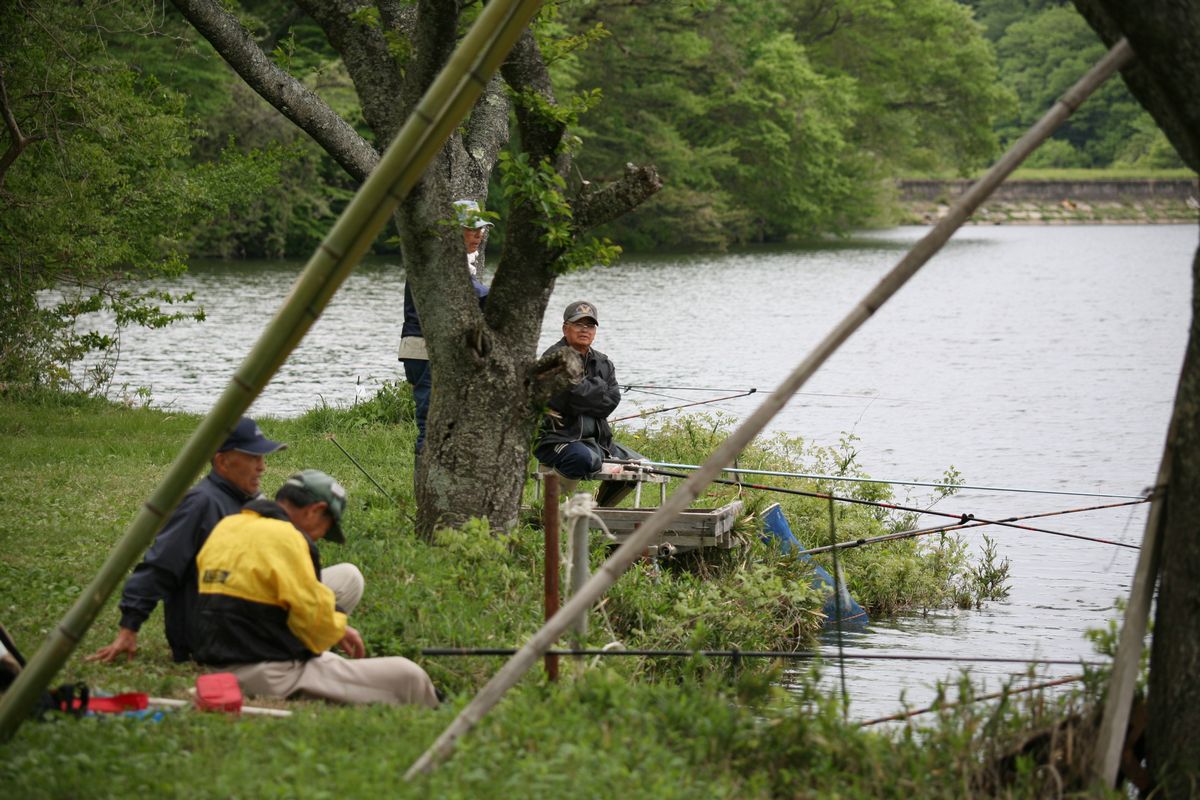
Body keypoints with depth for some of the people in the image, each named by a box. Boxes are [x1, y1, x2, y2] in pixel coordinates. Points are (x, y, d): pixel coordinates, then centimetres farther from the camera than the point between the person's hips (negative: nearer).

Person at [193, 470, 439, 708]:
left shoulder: (224, 527, 13)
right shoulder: (285, 538, -14)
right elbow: (313, 613, -15)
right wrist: (338, 630, 8)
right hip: (274, 677, -10)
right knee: (409, 677, -8)